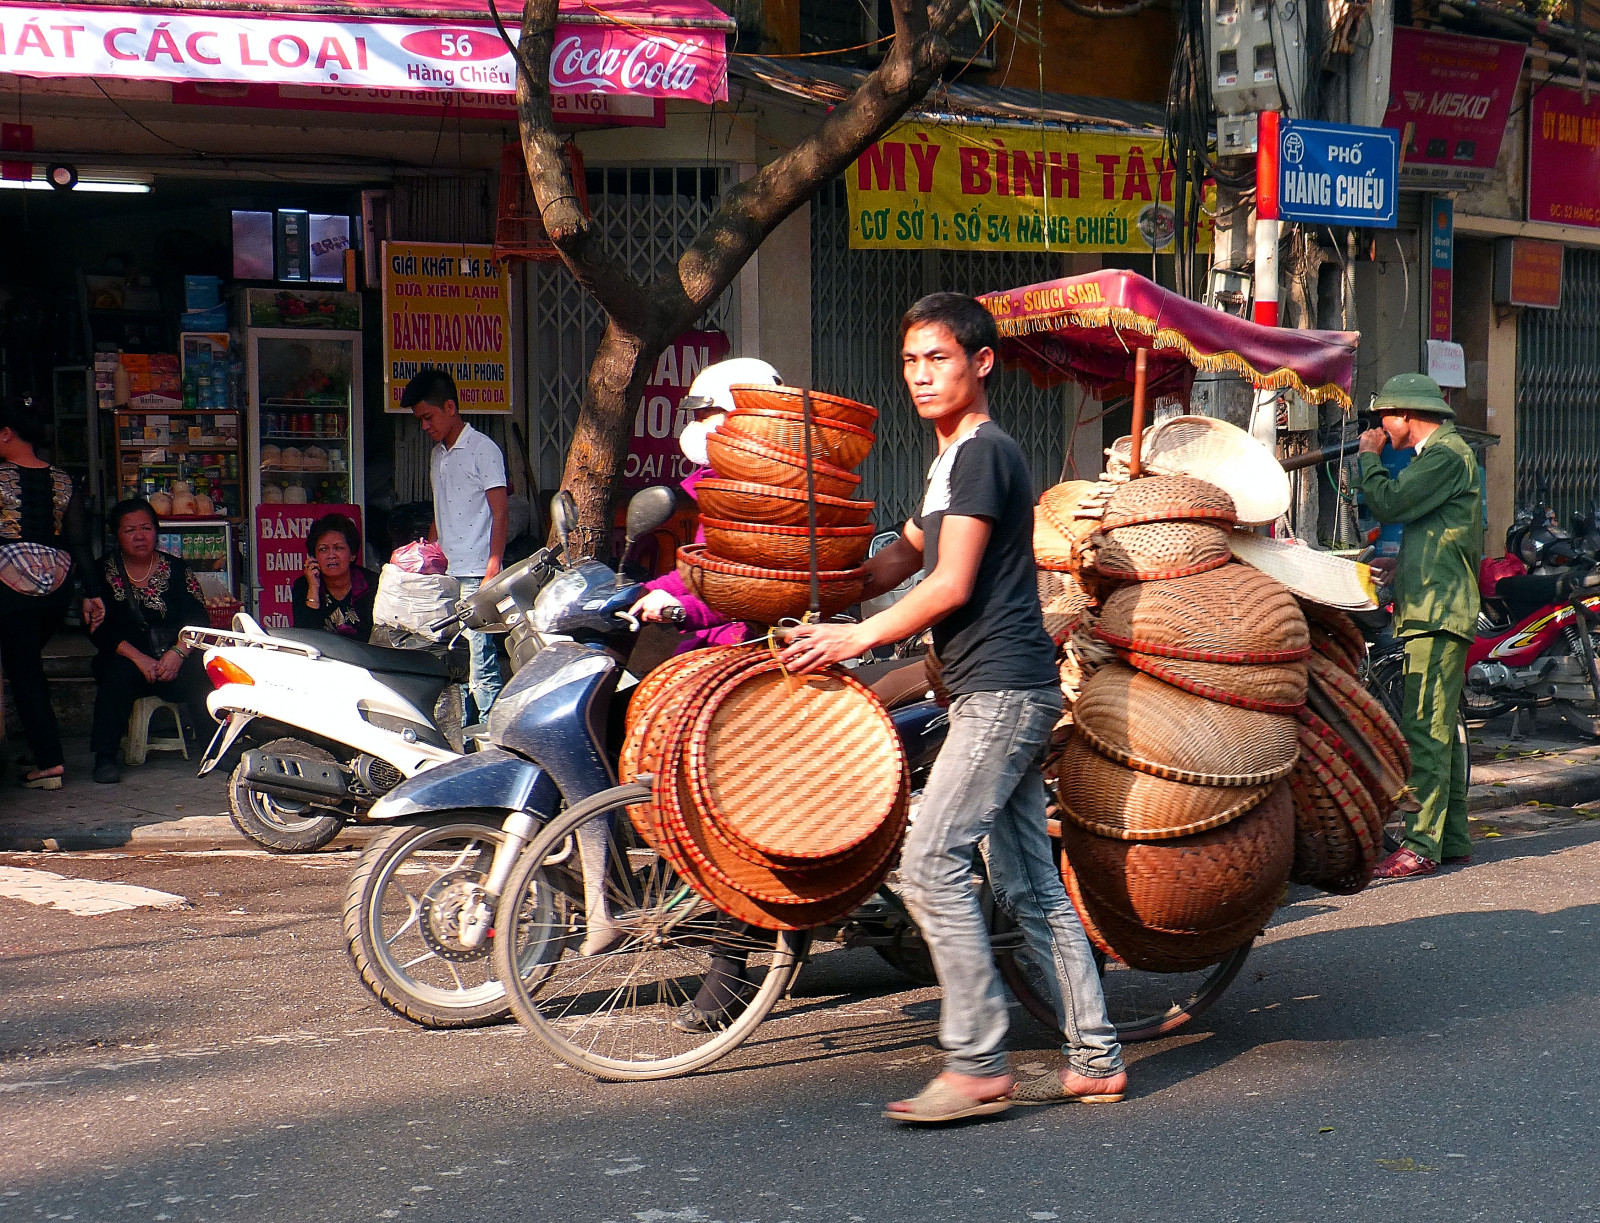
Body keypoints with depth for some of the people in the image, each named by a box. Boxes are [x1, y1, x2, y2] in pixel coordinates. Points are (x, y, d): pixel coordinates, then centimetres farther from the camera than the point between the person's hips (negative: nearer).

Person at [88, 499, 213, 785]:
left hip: (176, 661, 1)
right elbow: (99, 630, -5)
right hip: (128, 657, -1)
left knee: (199, 670, -30)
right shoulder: (103, 574, 5)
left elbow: (199, 620, 0)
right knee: (119, 672, -33)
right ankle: (105, 757, -27)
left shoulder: (175, 569, 9)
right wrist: (138, 657, -20)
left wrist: (178, 652, -19)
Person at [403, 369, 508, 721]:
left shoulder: (483, 449, -4)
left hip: (475, 573, -8)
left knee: (479, 655, -11)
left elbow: (499, 513, -8)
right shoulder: (439, 453, 20)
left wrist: (493, 570, -15)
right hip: (443, 574, 8)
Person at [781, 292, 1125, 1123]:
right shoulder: (953, 461, 20)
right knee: (1028, 882, 10)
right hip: (1004, 692, 10)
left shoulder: (984, 451, -11)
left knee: (931, 861, -13)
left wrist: (858, 638, -10)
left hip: (1003, 692, -10)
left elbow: (952, 586, -16)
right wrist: (808, 609, 19)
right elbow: (897, 562, 26)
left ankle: (976, 1068, -10)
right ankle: (1095, 1060, 14)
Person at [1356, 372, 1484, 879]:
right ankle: (1452, 841, 16)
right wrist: (1403, 564, 18)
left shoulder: (1446, 454, -11)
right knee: (1441, 729, 12)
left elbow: (1389, 503, -18)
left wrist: (1369, 457, -3)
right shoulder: (1441, 452, 22)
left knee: (1424, 729, -13)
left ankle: (1421, 846, -14)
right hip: (1440, 609, 11)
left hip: (1436, 612, -11)